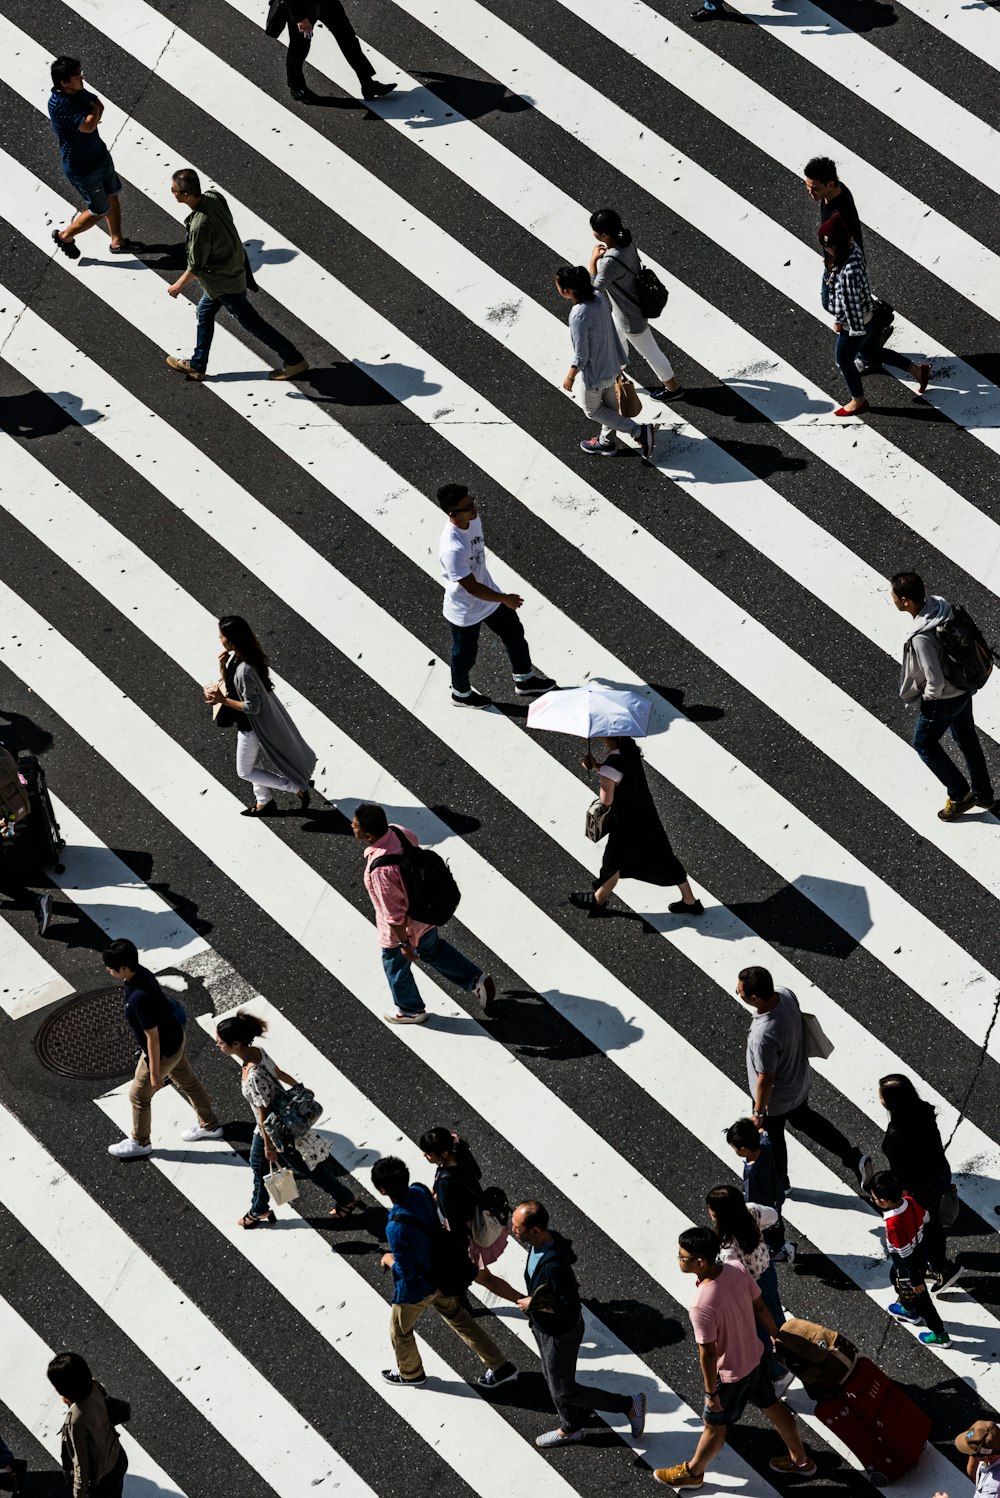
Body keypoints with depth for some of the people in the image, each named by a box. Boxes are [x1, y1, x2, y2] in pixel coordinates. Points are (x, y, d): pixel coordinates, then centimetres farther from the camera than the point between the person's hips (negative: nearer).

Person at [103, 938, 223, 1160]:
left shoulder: (139, 998, -39)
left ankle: (140, 1143, 36)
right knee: (188, 1082, 27)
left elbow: (153, 1038, -29)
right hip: (174, 1038, 8)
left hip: (163, 1050, -8)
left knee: (138, 1096, 14)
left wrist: (155, 1072, -17)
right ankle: (210, 1125, 47)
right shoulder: (141, 973, -11)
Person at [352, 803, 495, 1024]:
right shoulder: (398, 832, -19)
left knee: (396, 967, 23)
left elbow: (394, 913, -31)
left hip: (403, 928, -7)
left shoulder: (381, 869, -42)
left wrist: (404, 943, -16)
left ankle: (410, 1010, 47)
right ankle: (476, 980, 43)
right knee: (434, 950, 33)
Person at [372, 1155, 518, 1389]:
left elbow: (406, 1272, -28)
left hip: (416, 1288, -7)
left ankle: (410, 1373, 49)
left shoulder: (396, 1228, -39)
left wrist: (389, 1260, -8)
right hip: (440, 1275, 7)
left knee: (400, 1330, 24)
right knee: (459, 1319, 26)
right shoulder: (420, 1192, -16)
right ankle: (501, 1367, 32)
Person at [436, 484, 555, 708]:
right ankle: (461, 694, 47)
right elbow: (472, 588, -32)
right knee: (465, 655, 19)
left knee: (514, 633, 22)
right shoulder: (452, 549, -42)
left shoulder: (474, 520, -15)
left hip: (488, 595, 8)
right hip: (465, 612, -8)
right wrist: (505, 599, -20)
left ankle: (524, 681, 44)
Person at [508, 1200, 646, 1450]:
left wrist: (533, 1305, -24)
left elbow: (570, 1306, -32)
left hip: (560, 1334, -9)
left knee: (564, 1391, 9)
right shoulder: (542, 1242, -11)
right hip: (543, 1327, 9)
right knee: (554, 1380, 26)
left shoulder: (554, 1266, -39)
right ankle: (570, 1428, 49)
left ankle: (629, 1404, 21)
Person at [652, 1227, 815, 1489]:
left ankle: (692, 1472, 43)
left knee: (714, 1425, 19)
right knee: (772, 1407, 28)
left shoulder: (702, 1305, -38)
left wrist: (711, 1393, -12)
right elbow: (759, 1306, -3)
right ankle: (801, 1460, 47)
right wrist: (777, 1336, 14)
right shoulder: (737, 1270, -18)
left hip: (730, 1374, -6)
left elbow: (708, 1354, -27)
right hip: (753, 1358, 7)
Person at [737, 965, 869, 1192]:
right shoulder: (785, 994, -22)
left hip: (776, 1099, -7)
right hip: (800, 1079, 7)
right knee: (803, 1118, 34)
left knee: (772, 1139, 23)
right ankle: (854, 1158, 39)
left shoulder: (763, 1036, -44)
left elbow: (765, 1080, -29)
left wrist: (758, 1113, -13)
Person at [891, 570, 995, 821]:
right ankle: (982, 793, 42)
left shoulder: (921, 638, -38)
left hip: (943, 699, -8)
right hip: (964, 688, 8)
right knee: (967, 739, 25)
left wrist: (928, 698, -9)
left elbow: (935, 681, -31)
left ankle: (959, 795, 28)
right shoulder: (940, 603, -13)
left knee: (924, 744, 17)